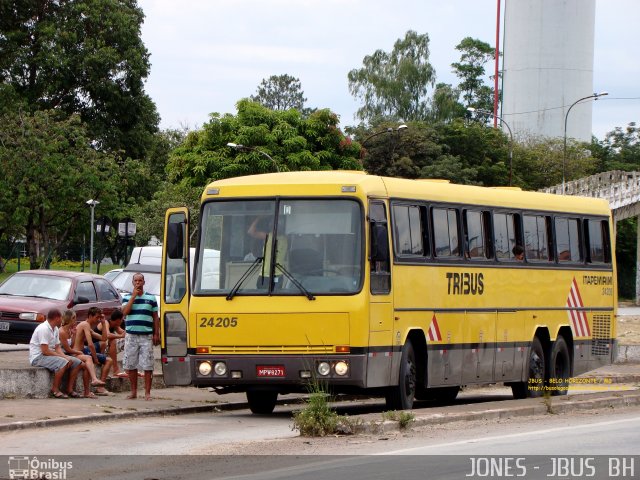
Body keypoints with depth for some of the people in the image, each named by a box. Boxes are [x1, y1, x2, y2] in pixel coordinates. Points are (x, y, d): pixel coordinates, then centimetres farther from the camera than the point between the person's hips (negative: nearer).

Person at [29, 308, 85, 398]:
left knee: (77, 363, -1)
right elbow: (45, 351, -23)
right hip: (38, 357, -10)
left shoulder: (56, 329, 12)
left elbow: (57, 347, 12)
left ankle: (70, 389, -1)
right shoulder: (44, 329, -19)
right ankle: (55, 390, -23)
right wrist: (63, 357, -19)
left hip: (51, 355, 10)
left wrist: (66, 357, -9)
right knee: (63, 363, -34)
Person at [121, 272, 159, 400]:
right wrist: (133, 296, -10)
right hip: (131, 335, 1)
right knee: (130, 365, 4)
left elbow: (155, 318, 10)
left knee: (147, 366, -5)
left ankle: (147, 392, -1)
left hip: (146, 336, -1)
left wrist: (156, 334, 2)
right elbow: (125, 312, -9)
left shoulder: (151, 298, 9)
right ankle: (133, 391, 13)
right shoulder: (127, 297, 8)